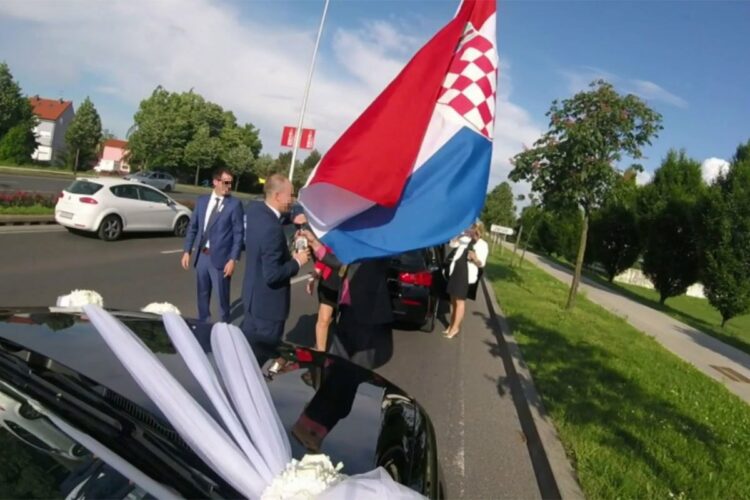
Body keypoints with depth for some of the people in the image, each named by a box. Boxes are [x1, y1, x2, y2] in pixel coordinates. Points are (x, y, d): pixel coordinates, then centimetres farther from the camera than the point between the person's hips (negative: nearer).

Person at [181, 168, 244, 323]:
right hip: (201, 255, 4)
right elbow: (192, 227, 11)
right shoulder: (202, 200, 7)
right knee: (202, 293, 17)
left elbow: (238, 234, -9)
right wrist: (187, 251, 6)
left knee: (222, 295, 8)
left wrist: (233, 259, -13)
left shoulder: (235, 204, -7)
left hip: (220, 258, -4)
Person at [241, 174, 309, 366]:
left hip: (253, 294, 9)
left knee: (247, 344, 26)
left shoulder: (253, 208, -5)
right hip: (267, 303, -9)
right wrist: (297, 262, -16)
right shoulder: (272, 229, -32)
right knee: (262, 352, 11)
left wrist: (290, 220, 6)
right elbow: (272, 275, -29)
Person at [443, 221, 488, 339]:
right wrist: (461, 234, -2)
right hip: (455, 271, 6)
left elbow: (481, 264, -7)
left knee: (460, 301, -1)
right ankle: (451, 325, 23)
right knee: (453, 300, 12)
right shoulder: (466, 239, 8)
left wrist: (475, 258, -28)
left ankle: (455, 328, 7)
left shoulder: (482, 245, -6)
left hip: (467, 274, -6)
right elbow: (452, 244, 10)